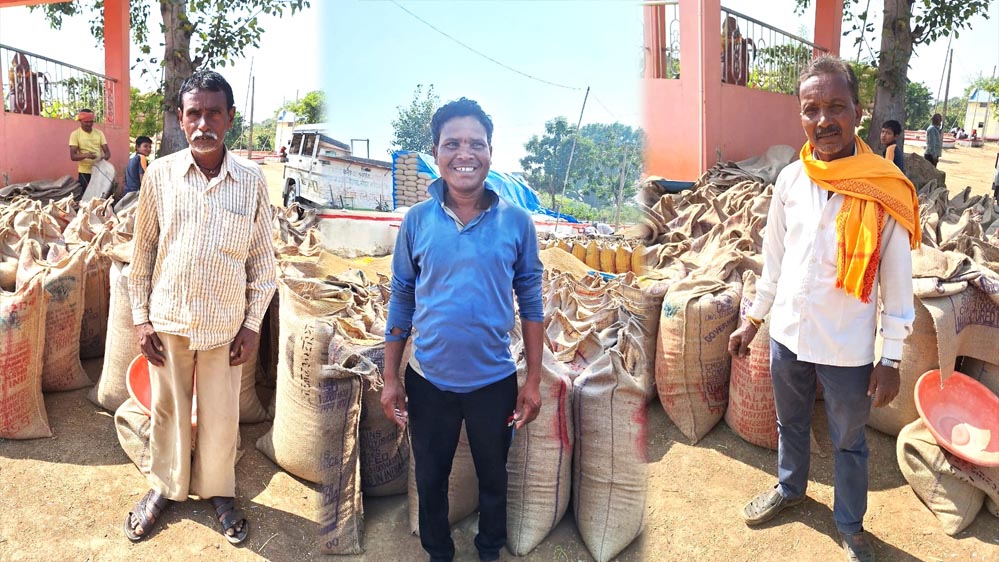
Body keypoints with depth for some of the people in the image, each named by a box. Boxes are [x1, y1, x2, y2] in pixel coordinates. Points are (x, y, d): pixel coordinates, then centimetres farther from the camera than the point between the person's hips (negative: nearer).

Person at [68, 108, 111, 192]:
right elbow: (73, 156, -8)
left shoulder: (99, 133, 8)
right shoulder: (75, 134, -2)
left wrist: (103, 158, -19)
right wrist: (85, 155, -28)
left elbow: (107, 152, 5)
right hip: (84, 173, -3)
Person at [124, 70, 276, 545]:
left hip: (225, 324, 0)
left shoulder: (251, 180, -7)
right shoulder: (160, 174, -5)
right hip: (167, 319, 1)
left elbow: (263, 259, -1)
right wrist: (141, 318, 1)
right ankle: (165, 485, 39)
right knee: (167, 409, 16)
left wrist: (253, 323, -2)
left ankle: (218, 489, 35)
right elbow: (143, 251, 3)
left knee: (221, 415, 12)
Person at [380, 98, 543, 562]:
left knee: (493, 477, 20)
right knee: (430, 479, 19)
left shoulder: (517, 221, -8)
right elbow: (401, 300, 0)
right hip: (428, 380, 1)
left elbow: (530, 301, -3)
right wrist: (390, 378, -1)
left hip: (495, 380, 0)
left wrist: (533, 380, -4)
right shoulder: (417, 220, -6)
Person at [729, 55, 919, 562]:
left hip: (847, 348, -3)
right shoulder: (790, 178, -5)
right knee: (790, 424, 25)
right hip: (788, 334, 4)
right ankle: (789, 487, 51)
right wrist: (753, 319, 10)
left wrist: (891, 360, -8)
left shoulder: (884, 192, -16)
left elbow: (897, 282, -10)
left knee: (848, 443, 17)